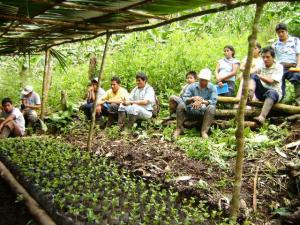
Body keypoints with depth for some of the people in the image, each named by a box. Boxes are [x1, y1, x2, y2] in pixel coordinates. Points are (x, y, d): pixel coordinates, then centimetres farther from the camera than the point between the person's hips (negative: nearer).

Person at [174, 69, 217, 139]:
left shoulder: (212, 88, -2)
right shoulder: (192, 86, 2)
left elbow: (214, 101, -14)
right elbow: (184, 98, -6)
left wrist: (202, 101, -30)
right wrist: (192, 98, -28)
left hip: (204, 112, -1)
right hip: (191, 111, 1)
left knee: (211, 108, -31)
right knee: (181, 105, -23)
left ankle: (204, 131, -26)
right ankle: (179, 129, -12)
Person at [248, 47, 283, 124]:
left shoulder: (278, 67, -3)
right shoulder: (261, 66, 11)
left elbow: (271, 81, -14)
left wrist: (259, 75, -9)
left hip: (275, 92, -4)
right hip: (262, 92, 4)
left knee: (271, 93, -40)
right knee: (254, 76, -16)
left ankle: (262, 117, -58)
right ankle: (250, 93, -47)